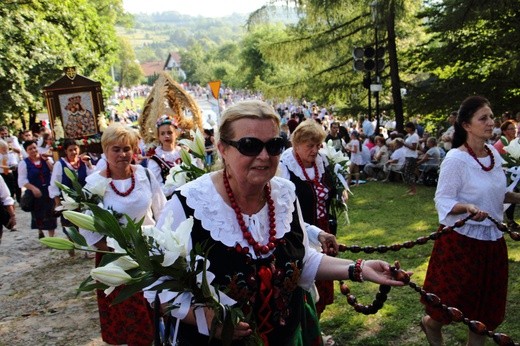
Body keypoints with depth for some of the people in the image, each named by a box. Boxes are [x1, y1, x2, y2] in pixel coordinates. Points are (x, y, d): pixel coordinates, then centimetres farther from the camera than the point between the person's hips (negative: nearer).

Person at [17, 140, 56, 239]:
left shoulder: (47, 158, 5)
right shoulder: (23, 163, -3)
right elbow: (22, 180, -8)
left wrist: (47, 160, -13)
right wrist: (33, 188, -21)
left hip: (49, 190, 1)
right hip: (35, 192, -1)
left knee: (50, 214, -1)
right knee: (38, 214, 11)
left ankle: (51, 236, 6)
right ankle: (40, 231, 36)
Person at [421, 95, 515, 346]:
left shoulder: (494, 154, 3)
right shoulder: (455, 159, -18)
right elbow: (443, 201, -17)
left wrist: (515, 197, 1)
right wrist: (468, 208, -34)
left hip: (492, 239, 7)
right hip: (462, 239, -6)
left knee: (486, 305, 15)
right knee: (455, 301, 8)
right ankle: (430, 323, 39)